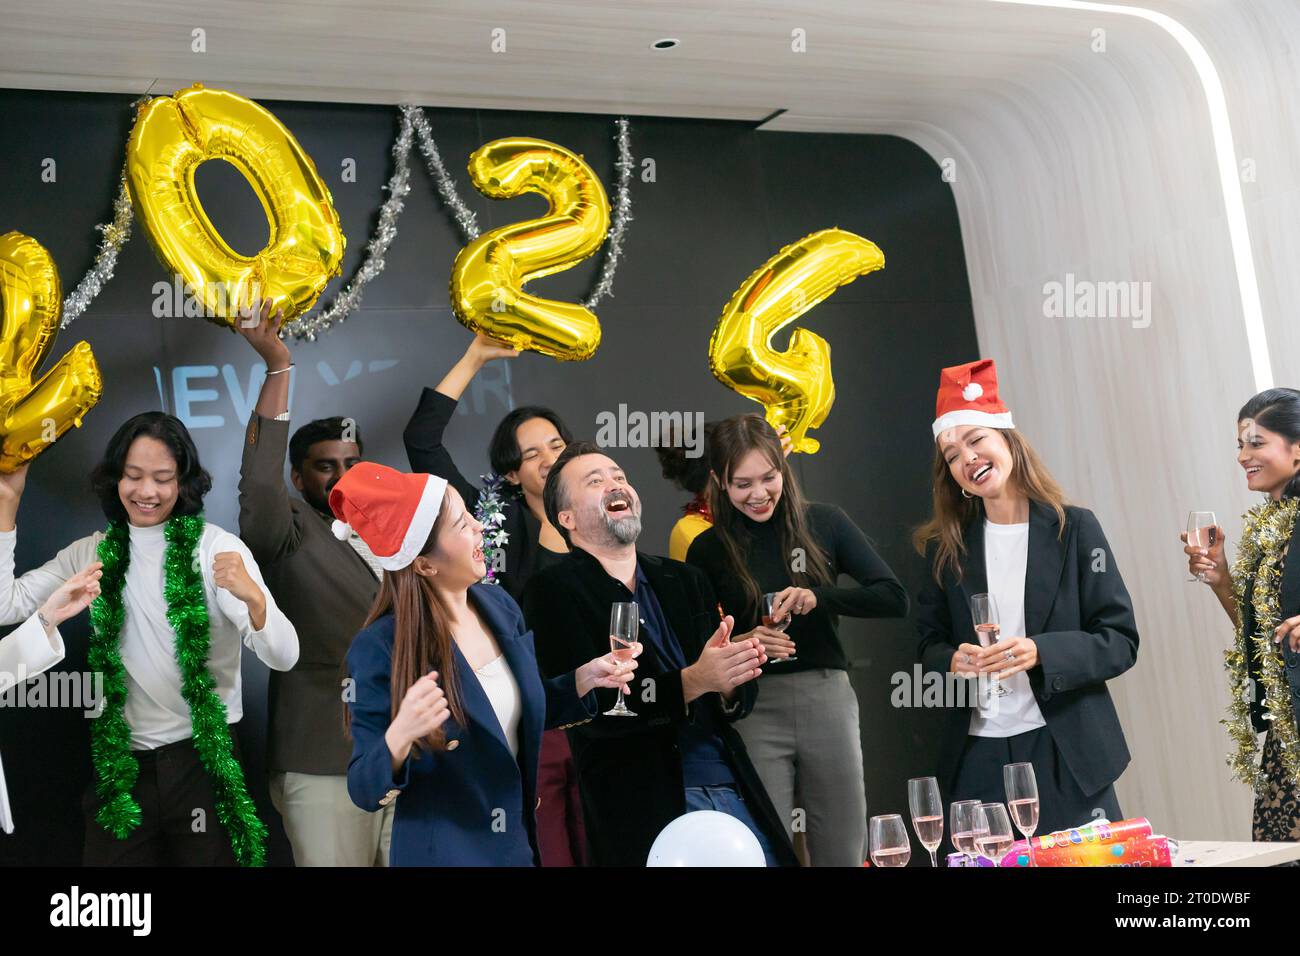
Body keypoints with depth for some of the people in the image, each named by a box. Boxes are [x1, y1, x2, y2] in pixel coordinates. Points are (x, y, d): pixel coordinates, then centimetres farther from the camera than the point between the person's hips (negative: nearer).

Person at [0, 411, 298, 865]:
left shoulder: (216, 548, -9)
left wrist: (253, 597, -38)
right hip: (119, 765, 3)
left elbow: (283, 658, -17)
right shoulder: (92, 554, 4)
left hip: (203, 762, -3)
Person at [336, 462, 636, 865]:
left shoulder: (499, 605, -5)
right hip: (443, 852, -6)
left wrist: (583, 678, -5)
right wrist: (399, 737, -38)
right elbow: (366, 791, -19)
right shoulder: (381, 648, -22)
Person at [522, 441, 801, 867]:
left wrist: (730, 685, -13)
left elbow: (737, 697, 11)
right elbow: (592, 709, -14)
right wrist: (694, 680, -23)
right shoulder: (552, 591, -5)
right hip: (648, 812, -5)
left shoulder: (686, 581, 12)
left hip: (734, 794, 5)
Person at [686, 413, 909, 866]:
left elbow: (894, 598, -3)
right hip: (753, 709, -1)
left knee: (843, 852, 9)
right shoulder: (709, 549, 2)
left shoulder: (824, 523, 1)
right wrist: (740, 644, -16)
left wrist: (819, 598, -18)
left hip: (827, 699, 1)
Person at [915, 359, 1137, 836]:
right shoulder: (946, 546, 6)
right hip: (978, 757, 2)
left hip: (1066, 753, -2)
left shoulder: (1074, 528, -1)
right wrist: (952, 662, -13)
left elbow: (1120, 641, -3)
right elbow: (929, 647, 10)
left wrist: (1040, 653, -19)